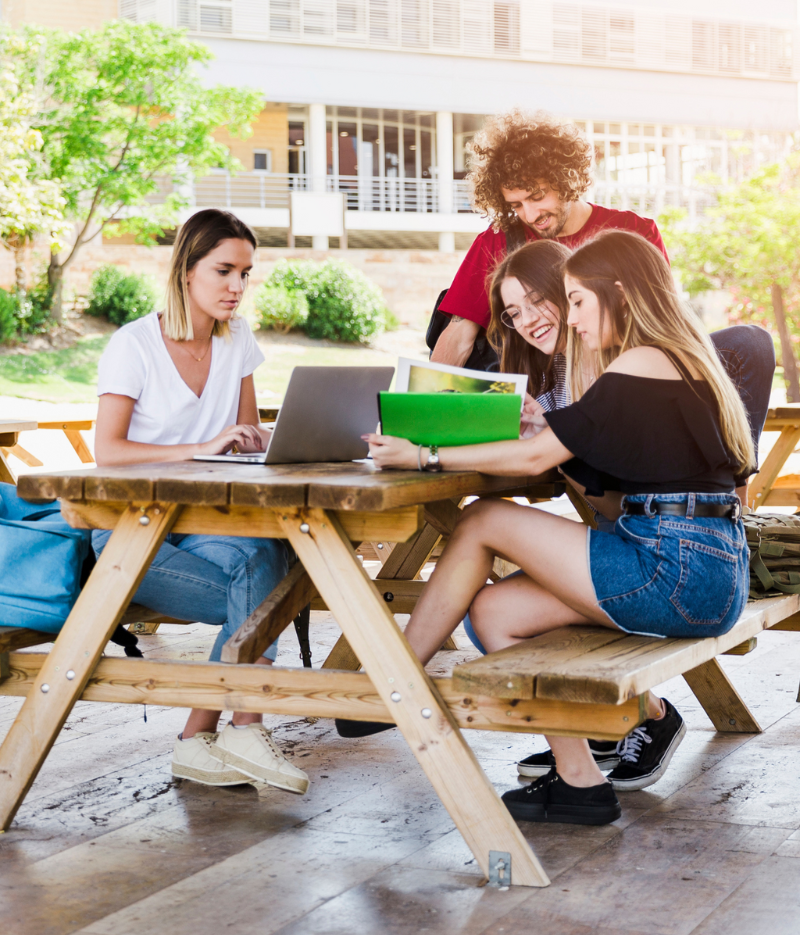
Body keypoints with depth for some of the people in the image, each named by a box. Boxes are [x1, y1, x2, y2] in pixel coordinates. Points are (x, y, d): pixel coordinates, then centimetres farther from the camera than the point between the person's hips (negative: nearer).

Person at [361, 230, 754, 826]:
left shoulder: (643, 364, -10)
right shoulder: (681, 361, 20)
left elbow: (536, 456, -13)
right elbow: (617, 497, 19)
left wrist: (425, 457, -9)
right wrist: (549, 431, 10)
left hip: (679, 571, -9)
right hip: (710, 575, 9)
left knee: (483, 524, -5)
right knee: (494, 610, 5)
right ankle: (578, 779, 7)